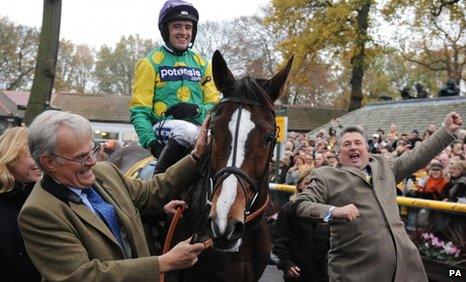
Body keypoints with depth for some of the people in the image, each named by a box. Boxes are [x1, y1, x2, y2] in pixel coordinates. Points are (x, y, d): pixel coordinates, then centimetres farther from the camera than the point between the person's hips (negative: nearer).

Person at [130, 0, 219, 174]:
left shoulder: (202, 64, 17)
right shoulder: (150, 63, 4)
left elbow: (214, 105, 13)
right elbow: (138, 111, -2)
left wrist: (196, 110, -11)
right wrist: (151, 142, -19)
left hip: (198, 126, 4)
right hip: (163, 126, -4)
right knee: (187, 130, -36)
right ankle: (159, 177, -15)